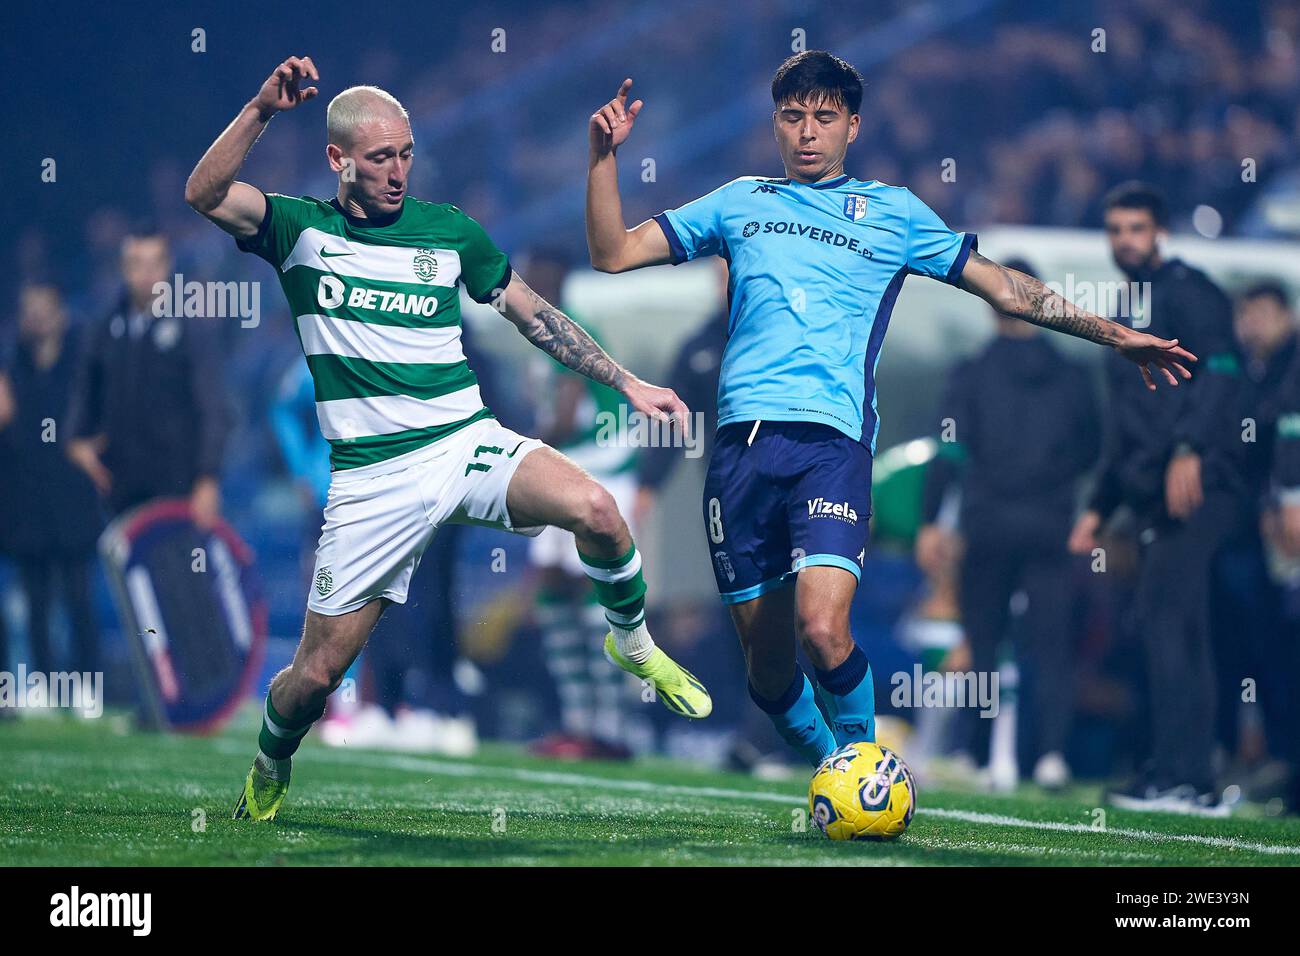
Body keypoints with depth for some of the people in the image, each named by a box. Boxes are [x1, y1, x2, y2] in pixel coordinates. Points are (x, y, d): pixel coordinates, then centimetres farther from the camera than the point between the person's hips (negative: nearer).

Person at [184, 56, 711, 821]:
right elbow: (205, 193, -15)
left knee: (593, 508, -29)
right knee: (318, 672, -1)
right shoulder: (301, 229, 2)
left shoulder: (450, 231, 8)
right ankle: (270, 771, 33)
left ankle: (634, 643, -1)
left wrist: (628, 383, 15)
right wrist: (263, 110, -27)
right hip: (371, 479, -1)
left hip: (468, 443, 1)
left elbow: (534, 313, 18)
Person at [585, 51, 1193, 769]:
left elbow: (1004, 287, 21)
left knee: (823, 629, -23)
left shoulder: (893, 212, 17)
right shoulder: (739, 202, 21)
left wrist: (1114, 335, 17)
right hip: (740, 440, 2)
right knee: (766, 661, 2)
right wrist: (604, 156, 8)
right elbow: (614, 253, 21)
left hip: (831, 438, -2)